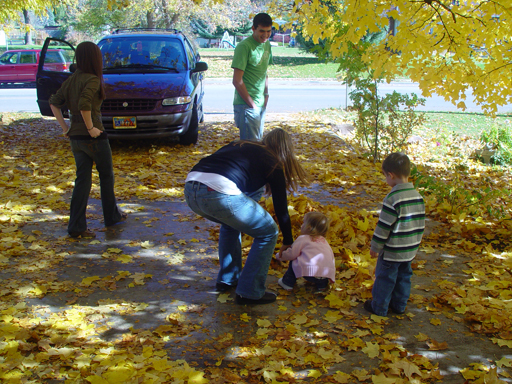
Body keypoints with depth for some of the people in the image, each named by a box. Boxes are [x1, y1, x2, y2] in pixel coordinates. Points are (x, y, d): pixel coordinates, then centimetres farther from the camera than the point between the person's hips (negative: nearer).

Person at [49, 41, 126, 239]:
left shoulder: (71, 80, 8)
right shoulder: (92, 80, -15)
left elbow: (54, 102, 9)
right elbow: (84, 105, -28)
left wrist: (64, 127, 10)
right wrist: (91, 128, -17)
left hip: (76, 137, 7)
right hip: (94, 137, -7)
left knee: (82, 180, 9)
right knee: (106, 176, 14)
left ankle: (76, 226, 5)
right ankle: (111, 216, 30)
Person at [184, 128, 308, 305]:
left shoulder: (238, 145, 31)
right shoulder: (273, 163, 16)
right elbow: (281, 209, 20)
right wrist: (288, 242, 35)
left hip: (190, 189, 7)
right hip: (219, 193, -7)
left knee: (231, 223, 35)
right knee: (267, 233, 14)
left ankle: (227, 279, 38)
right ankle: (250, 292, 16)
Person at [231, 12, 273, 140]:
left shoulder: (266, 45, 11)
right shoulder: (244, 46, -14)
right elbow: (237, 81, -17)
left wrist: (266, 95, 11)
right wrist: (252, 104, -15)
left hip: (261, 104, 8)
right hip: (246, 105, -8)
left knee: (259, 139, 13)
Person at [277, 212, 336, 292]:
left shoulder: (303, 239, 7)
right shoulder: (324, 241, 25)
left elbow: (292, 253, 3)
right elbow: (331, 256, 27)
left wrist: (281, 256, 23)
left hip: (310, 272, -6)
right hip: (327, 275, 6)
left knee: (293, 262, 18)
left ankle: (288, 283, 20)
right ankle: (322, 285, 28)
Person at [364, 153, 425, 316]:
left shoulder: (393, 198, -23)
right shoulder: (418, 196, 0)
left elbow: (384, 226, -19)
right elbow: (421, 223, 9)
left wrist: (375, 246, -8)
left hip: (391, 251, -7)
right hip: (410, 249, 7)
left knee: (385, 278, 8)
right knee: (403, 277, 21)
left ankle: (379, 307, 20)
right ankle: (399, 304, 34)